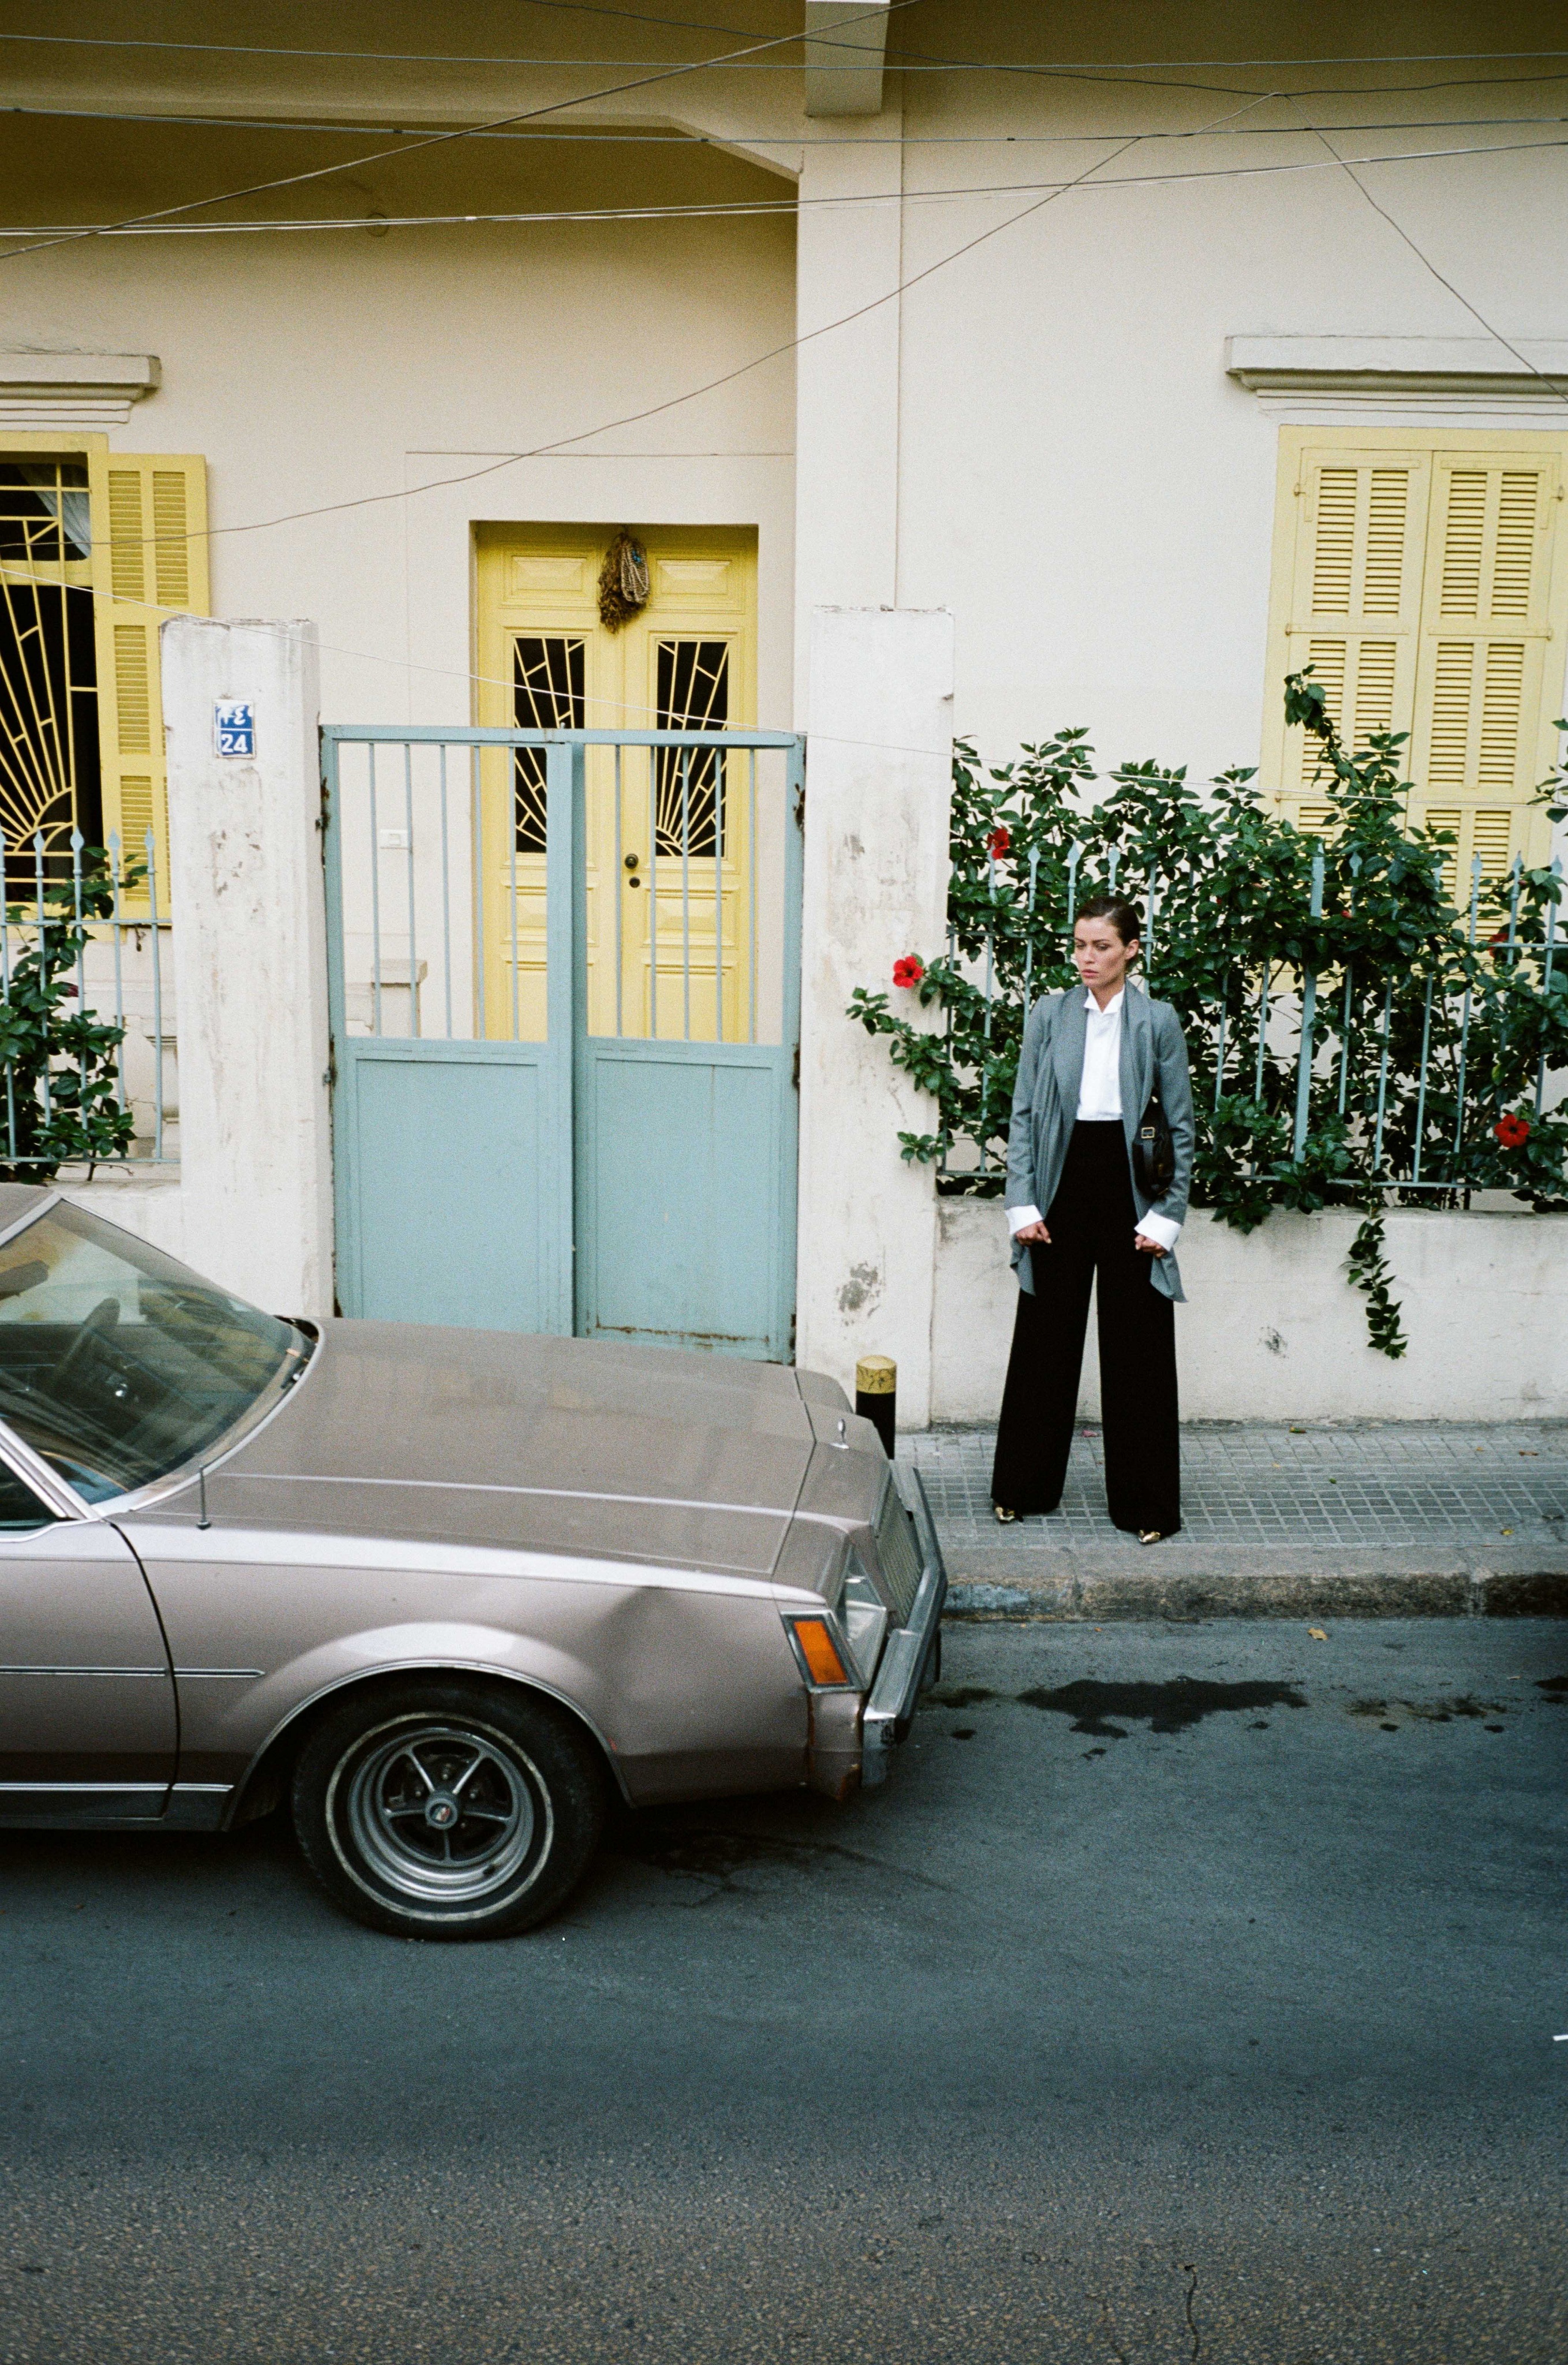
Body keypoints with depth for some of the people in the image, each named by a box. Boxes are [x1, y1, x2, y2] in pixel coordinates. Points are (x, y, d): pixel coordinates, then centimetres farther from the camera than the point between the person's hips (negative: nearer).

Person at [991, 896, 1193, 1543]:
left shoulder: (1158, 1021, -1)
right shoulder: (1049, 1015, 3)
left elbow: (1180, 1127, 1)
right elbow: (1023, 1114, 4)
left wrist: (1166, 1215, -4)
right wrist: (1022, 1203, -3)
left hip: (1129, 1186, -1)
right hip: (1064, 1183, 1)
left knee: (1137, 1350, 3)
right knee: (1044, 1340, 9)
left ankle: (1144, 1502, 14)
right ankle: (1024, 1486, 23)